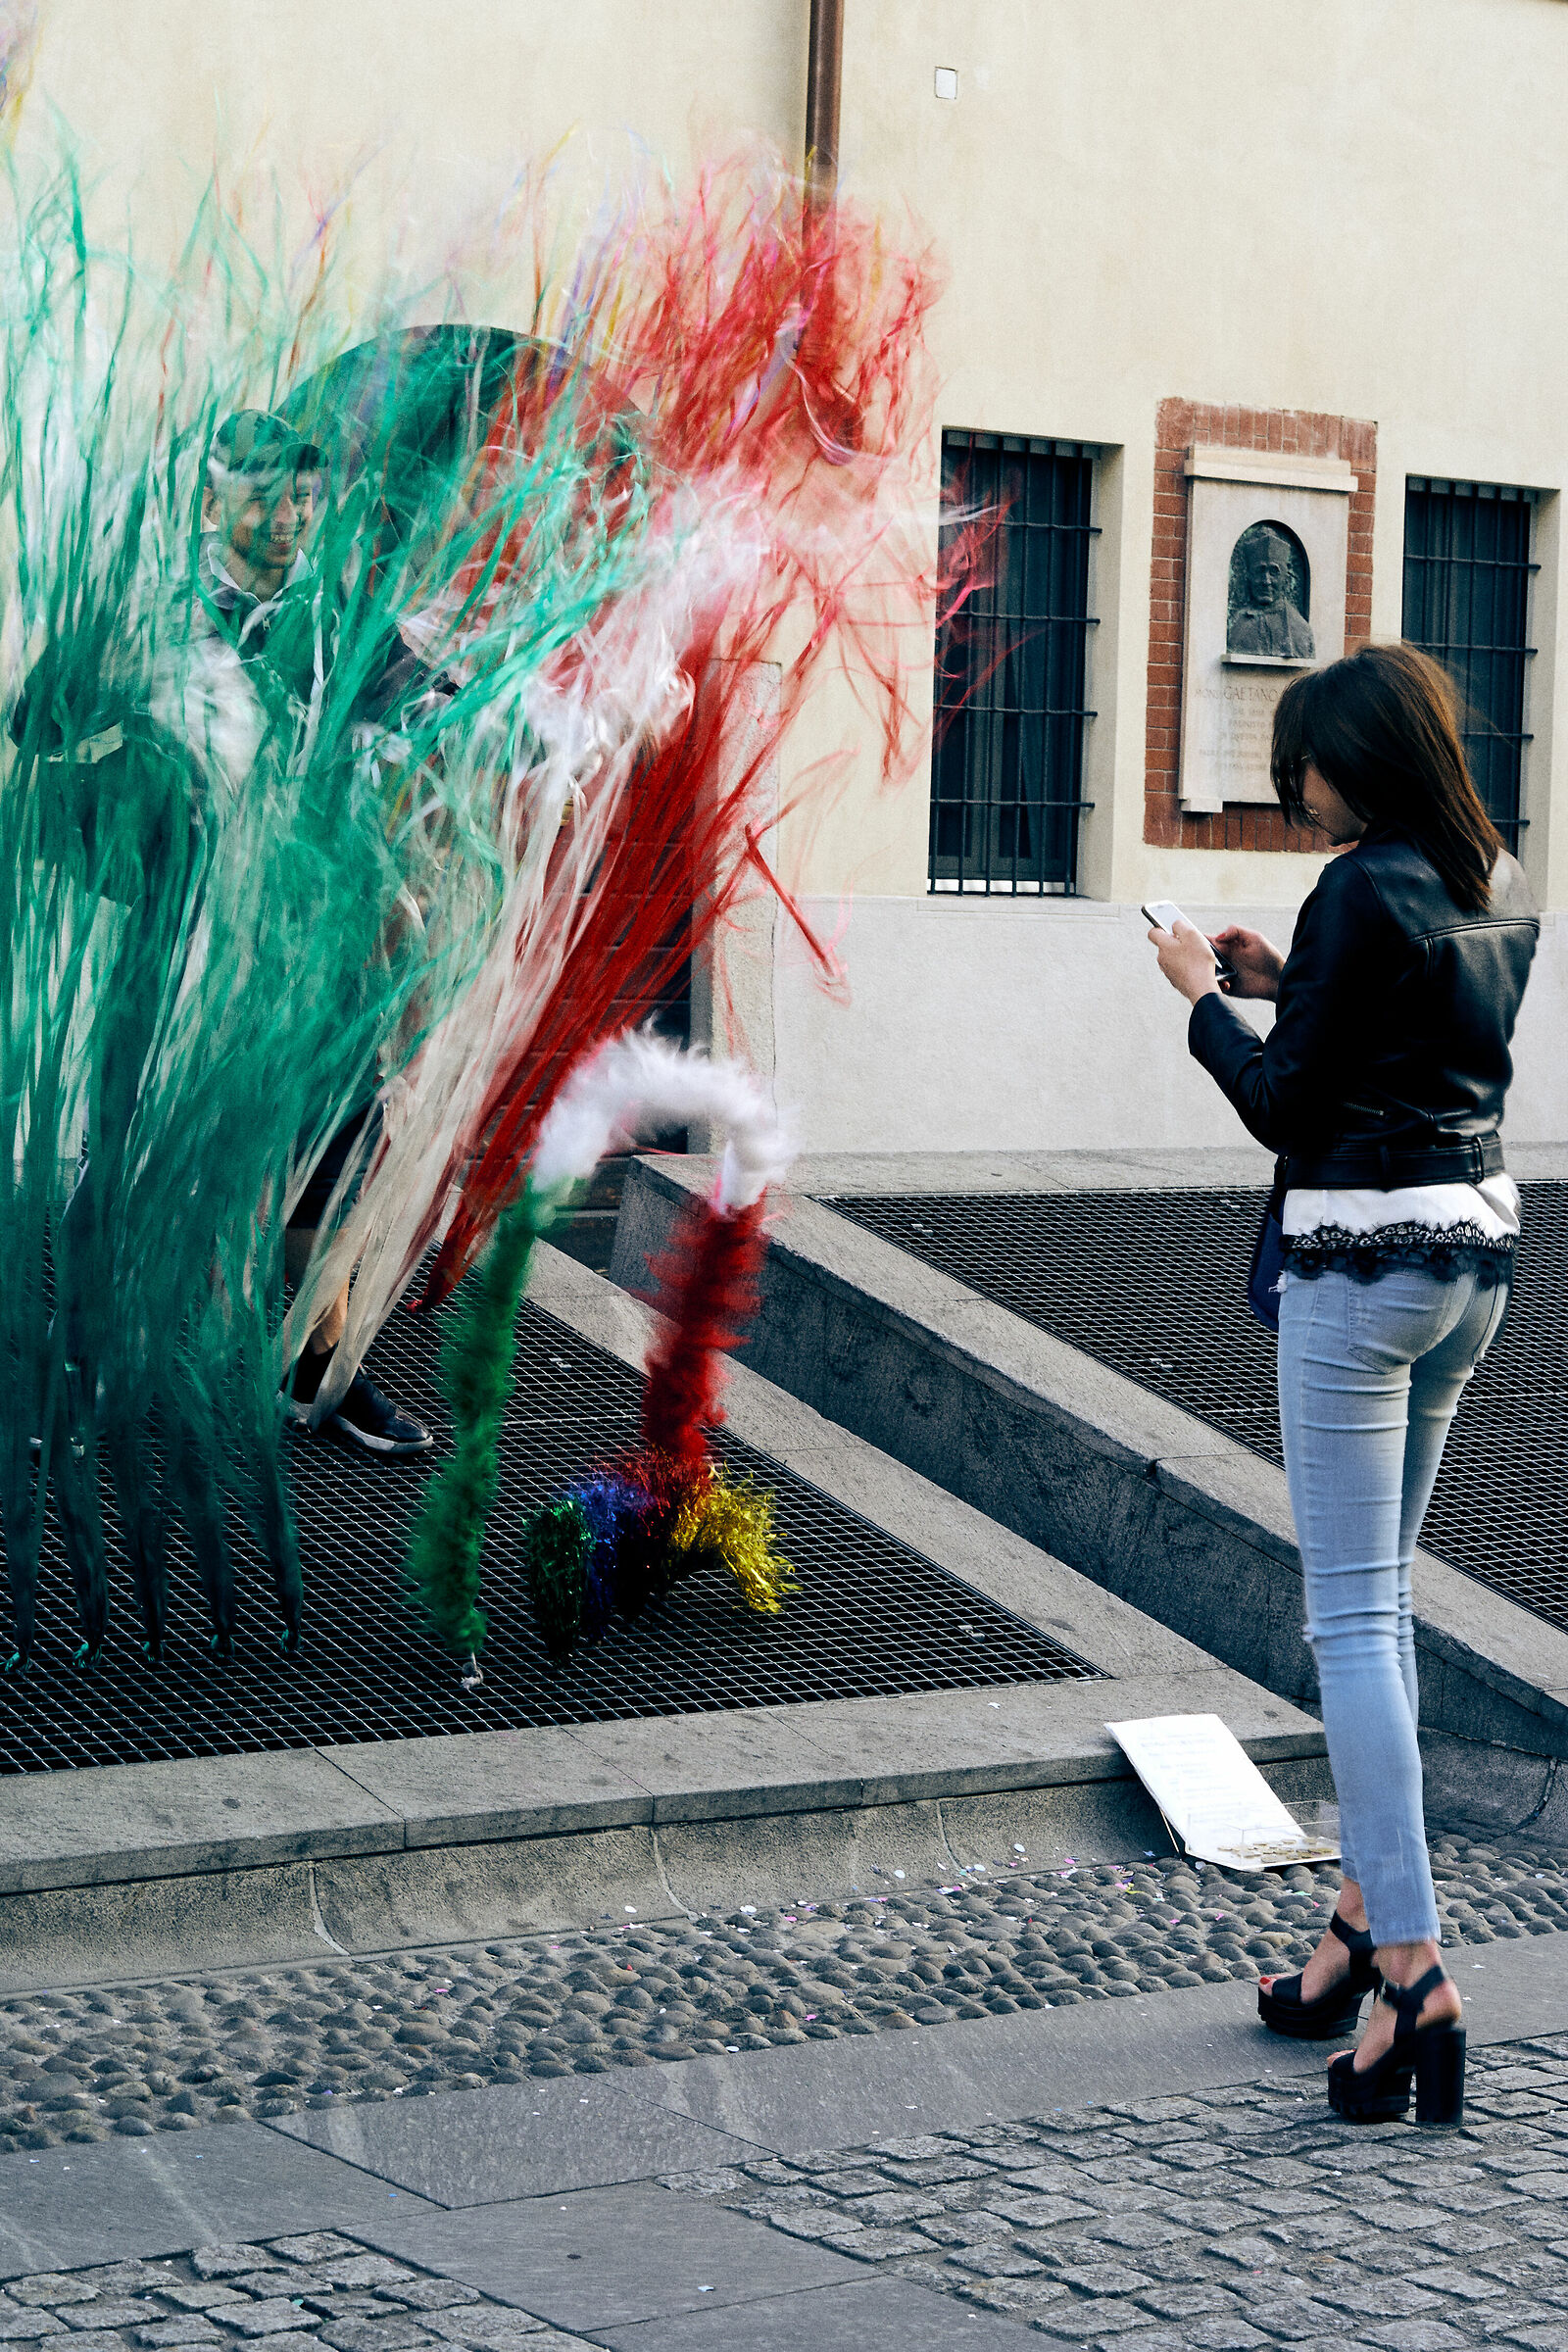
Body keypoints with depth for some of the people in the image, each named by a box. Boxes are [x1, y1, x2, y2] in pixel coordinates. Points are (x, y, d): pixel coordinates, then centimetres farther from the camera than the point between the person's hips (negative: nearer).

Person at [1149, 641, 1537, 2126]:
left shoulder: (1364, 893, -16)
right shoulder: (1501, 889, 10)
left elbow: (1282, 1103, -13)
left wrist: (1202, 997, 2)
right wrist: (1287, 986, 16)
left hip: (1364, 1264, -9)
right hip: (1476, 1255, 9)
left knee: (1351, 1617, -8)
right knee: (1380, 1599, 17)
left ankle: (1415, 1969, -13)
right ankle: (1364, 1914, 22)